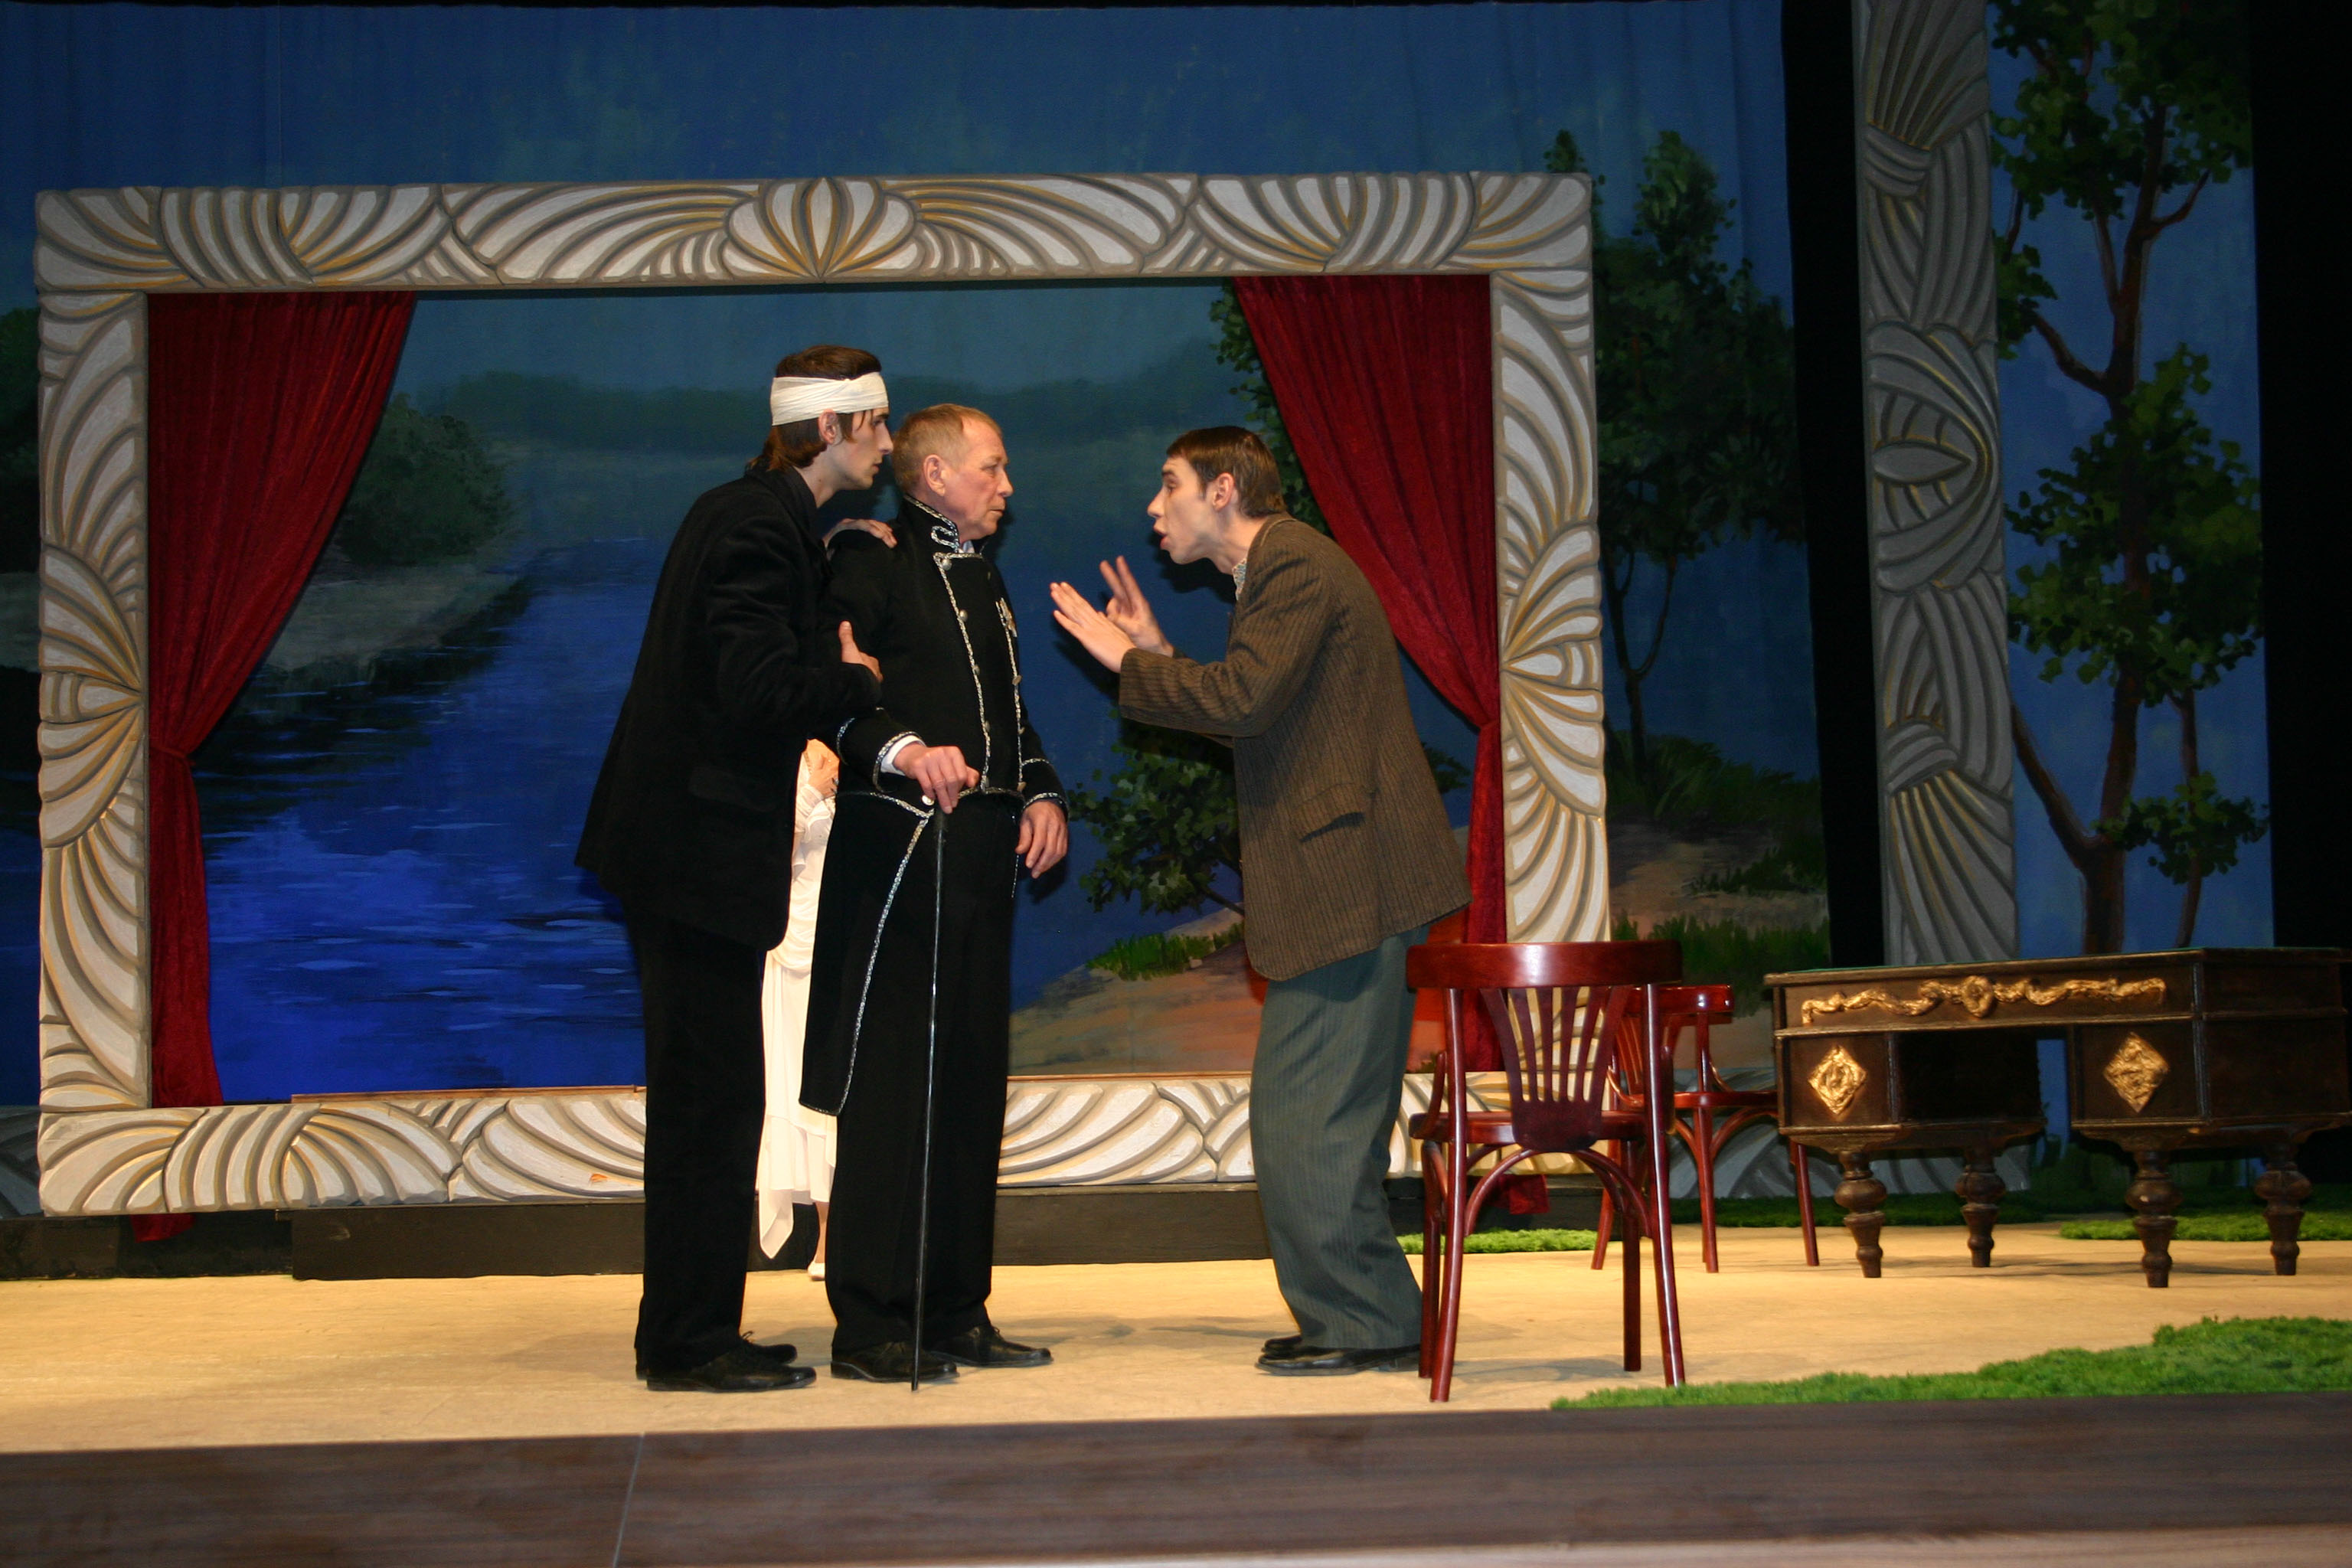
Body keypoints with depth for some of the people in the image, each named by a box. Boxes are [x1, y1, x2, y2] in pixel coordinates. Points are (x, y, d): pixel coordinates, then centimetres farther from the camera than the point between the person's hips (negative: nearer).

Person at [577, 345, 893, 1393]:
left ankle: (695, 1331, 22)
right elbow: (760, 689, -25)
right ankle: (688, 1344, 3)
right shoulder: (757, 527, -16)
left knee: (708, 1099, 14)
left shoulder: (755, 516, 16)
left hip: (695, 844, 11)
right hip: (699, 846, -11)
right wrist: (862, 679, -11)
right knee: (709, 1099, -4)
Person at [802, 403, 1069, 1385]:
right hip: (899, 850, -9)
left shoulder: (980, 578, 23)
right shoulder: (872, 564, -5)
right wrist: (901, 749, -31)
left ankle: (956, 1311, 17)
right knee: (889, 1088, -8)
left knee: (971, 1083, 10)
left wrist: (1041, 794, 11)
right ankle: (872, 1324, -3)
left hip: (981, 857, 9)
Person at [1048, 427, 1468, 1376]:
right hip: (1349, 882, 11)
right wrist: (1157, 656, 18)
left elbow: (1244, 699, -23)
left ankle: (1366, 1323, -2)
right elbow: (1253, 719, 24)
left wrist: (1128, 663, -10)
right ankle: (1362, 1318, 19)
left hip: (1349, 879, -11)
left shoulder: (1294, 566, -11)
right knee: (1326, 1118, 13)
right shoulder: (1281, 569, 22)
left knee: (1304, 1118, -8)